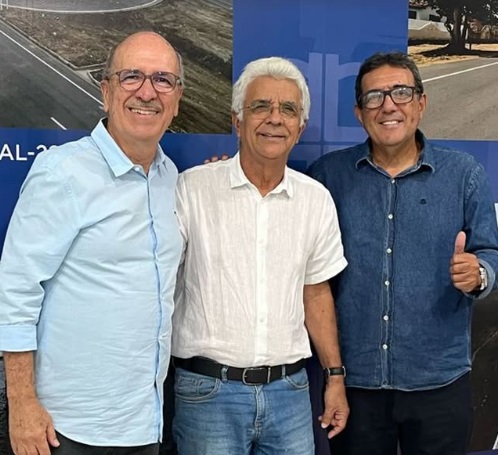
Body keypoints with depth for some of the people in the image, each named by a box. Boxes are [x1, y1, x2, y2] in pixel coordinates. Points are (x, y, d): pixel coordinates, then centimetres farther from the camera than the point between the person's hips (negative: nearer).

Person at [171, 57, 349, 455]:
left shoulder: (317, 199, 4)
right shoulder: (192, 189, -8)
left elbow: (316, 292, 12)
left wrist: (335, 375, 11)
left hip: (289, 389, 4)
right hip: (208, 391, -3)